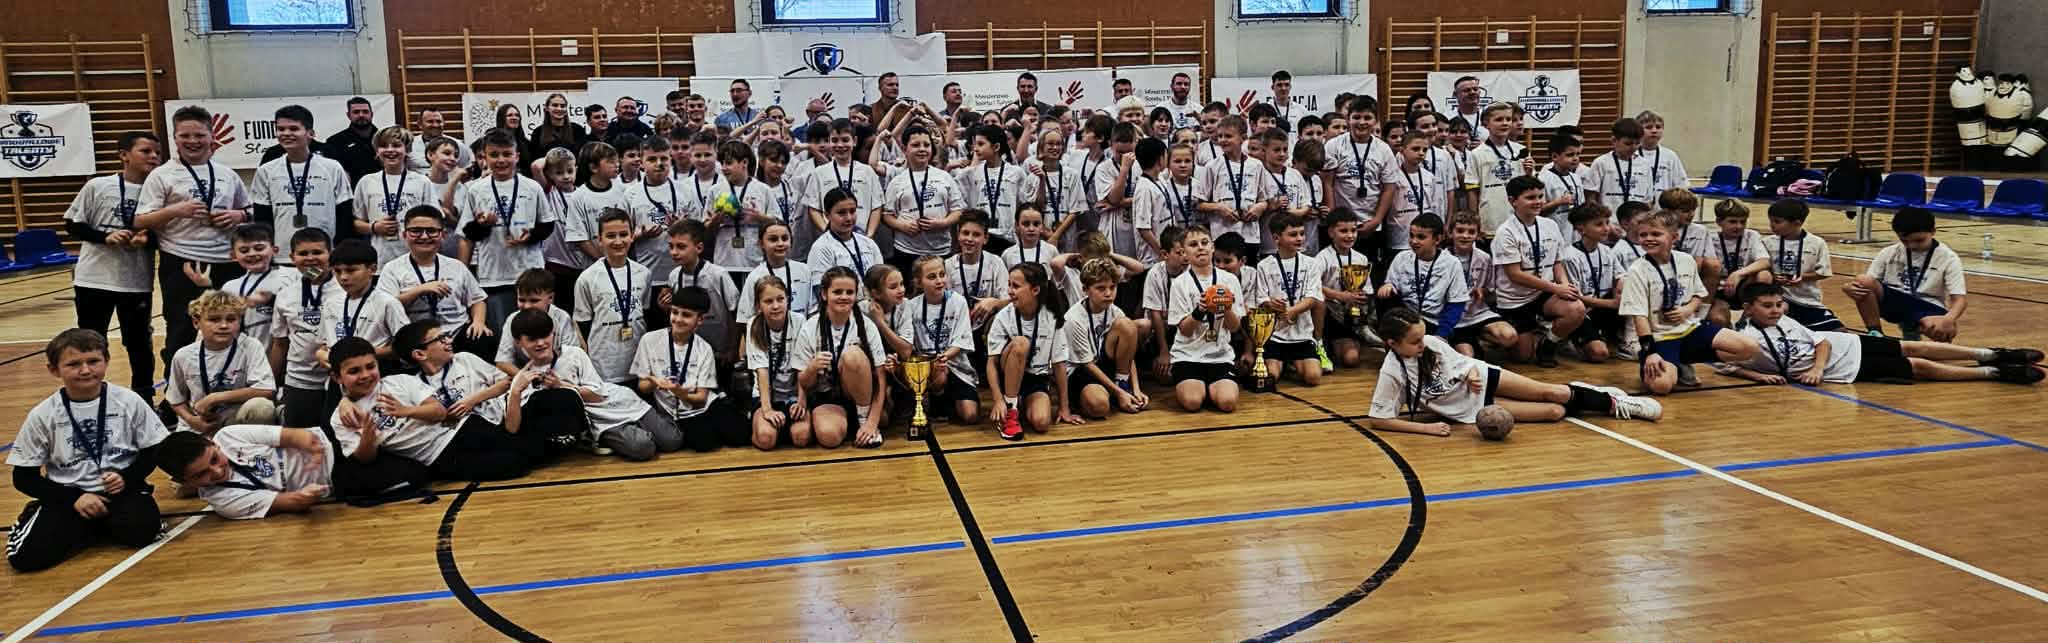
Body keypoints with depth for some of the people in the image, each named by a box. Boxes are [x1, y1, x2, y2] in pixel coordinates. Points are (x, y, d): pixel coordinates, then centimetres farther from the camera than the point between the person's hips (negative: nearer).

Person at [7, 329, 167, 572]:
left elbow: (154, 451, 5)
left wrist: (127, 477, -14)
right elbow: (24, 477, 1)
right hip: (68, 497, 0)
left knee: (141, 531, -31)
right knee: (28, 555, -23)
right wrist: (75, 498, -11)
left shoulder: (128, 401, -3)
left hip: (121, 490, 0)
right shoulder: (43, 415, -3)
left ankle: (98, 523, 3)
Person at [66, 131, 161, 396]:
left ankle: (144, 398, 24)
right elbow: (72, 225, 1)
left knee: (139, 342, 11)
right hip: (94, 279, -1)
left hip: (137, 281, 1)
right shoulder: (97, 186, -4)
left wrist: (147, 239, -15)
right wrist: (105, 237, -14)